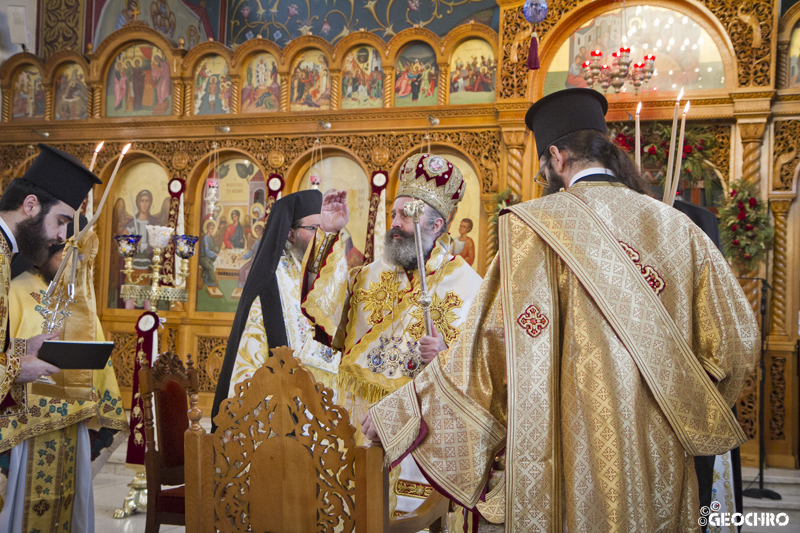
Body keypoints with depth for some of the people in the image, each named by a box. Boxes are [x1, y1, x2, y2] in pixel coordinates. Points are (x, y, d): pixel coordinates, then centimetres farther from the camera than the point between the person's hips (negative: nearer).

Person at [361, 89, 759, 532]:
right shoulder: (677, 228, 1)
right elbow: (736, 338, 4)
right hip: (659, 465, 4)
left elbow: (490, 340, -13)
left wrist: (395, 411, -4)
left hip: (568, 450, -4)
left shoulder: (537, 227, -11)